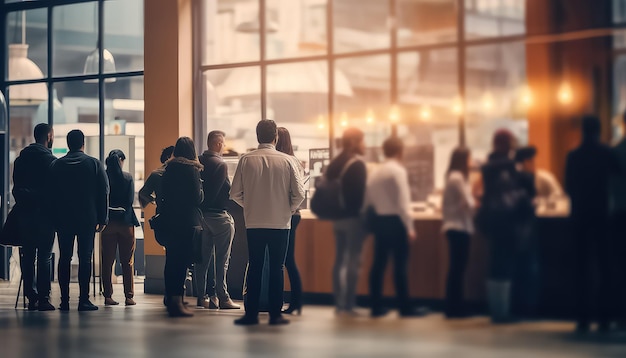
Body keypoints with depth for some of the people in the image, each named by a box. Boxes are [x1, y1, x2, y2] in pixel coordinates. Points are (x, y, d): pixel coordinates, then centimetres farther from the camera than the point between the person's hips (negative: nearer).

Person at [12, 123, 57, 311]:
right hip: (44, 214, -6)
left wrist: (22, 204, 15)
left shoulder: (21, 159, 10)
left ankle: (31, 298, 7)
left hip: (25, 213, 6)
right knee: (44, 257, -3)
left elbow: (16, 188, 12)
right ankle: (43, 299, -5)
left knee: (27, 256, 7)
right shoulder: (50, 160, -9)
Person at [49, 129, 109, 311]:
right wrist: (102, 219, 2)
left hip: (63, 219, 2)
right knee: (85, 258, -1)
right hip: (87, 219, -2)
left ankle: (64, 300, 2)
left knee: (64, 258, 5)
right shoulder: (94, 164, 0)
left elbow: (51, 193, 6)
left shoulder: (56, 165, 5)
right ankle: (84, 300, -6)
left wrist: (54, 218, 11)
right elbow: (103, 192, -1)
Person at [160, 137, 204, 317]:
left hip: (169, 220, 6)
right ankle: (177, 301, -9)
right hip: (188, 220, -6)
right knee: (182, 261, -6)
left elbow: (163, 194, 13)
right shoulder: (192, 169, -9)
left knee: (171, 260, 12)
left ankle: (170, 299, 19)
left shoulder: (168, 169, 9)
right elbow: (198, 197, -10)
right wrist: (200, 187, 8)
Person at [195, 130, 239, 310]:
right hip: (218, 214, -7)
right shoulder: (220, 165, -15)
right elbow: (227, 191, -16)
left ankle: (202, 296, 14)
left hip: (201, 213, 7)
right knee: (221, 259, -2)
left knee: (202, 257, 11)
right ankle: (222, 297, -2)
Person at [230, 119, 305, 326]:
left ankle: (251, 313, 9)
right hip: (280, 223, -1)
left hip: (253, 223, 1)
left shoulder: (246, 160, -3)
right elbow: (299, 194, -7)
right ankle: (275, 314, 7)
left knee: (254, 268, 9)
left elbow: (235, 193, -2)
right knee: (276, 269, 6)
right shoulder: (287, 161, -6)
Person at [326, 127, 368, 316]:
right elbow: (361, 193, -18)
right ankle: (348, 306, -6)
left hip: (337, 218, 8)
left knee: (339, 260, 11)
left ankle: (339, 304, 13)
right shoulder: (357, 164, -13)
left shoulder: (334, 164, 11)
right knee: (352, 262, -5)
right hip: (354, 218, -8)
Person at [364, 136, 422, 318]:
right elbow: (402, 202, -16)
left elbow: (367, 200, 7)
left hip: (378, 220, 7)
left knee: (379, 263, 8)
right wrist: (410, 227, -16)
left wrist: (373, 213, 14)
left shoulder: (375, 173, 11)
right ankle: (405, 307, -3)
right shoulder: (398, 171, -11)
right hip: (395, 221, -7)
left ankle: (377, 306, 11)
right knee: (400, 264, -4)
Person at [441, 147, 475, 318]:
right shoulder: (458, 178, -15)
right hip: (460, 227, -10)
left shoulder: (452, 177, 14)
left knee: (456, 268, 11)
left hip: (454, 227, 10)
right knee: (458, 268, -6)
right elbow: (468, 204, -14)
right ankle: (454, 308, -3)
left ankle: (454, 307, 14)